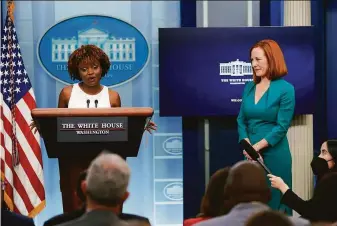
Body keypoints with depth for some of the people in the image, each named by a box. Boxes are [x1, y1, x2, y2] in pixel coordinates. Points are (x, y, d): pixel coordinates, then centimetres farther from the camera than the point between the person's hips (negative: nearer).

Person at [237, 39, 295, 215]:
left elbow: (281, 126, -11)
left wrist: (256, 147, -15)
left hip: (275, 154, -5)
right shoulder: (249, 88, 9)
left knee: (274, 203, 1)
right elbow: (241, 121, 8)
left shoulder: (285, 89, -7)